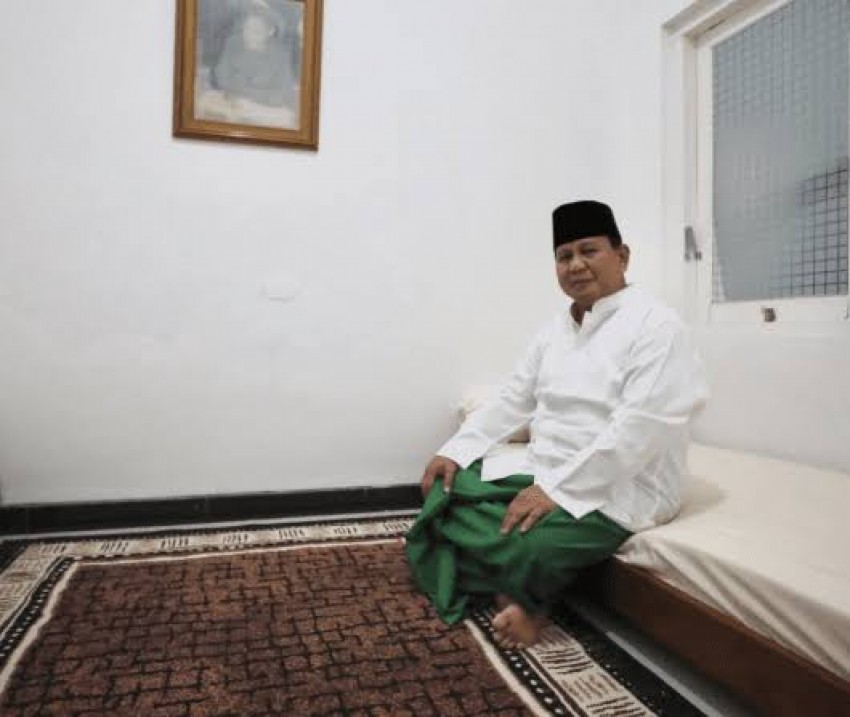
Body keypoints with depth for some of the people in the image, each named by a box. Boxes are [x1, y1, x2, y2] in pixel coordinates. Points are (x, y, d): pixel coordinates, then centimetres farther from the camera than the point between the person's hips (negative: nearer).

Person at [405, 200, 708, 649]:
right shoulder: (555, 330, 11)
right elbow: (512, 400, 12)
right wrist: (455, 452, 0)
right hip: (541, 469, 8)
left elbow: (641, 428, -24)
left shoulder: (656, 326, -13)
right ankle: (512, 588, 2)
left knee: (518, 545, -31)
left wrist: (556, 489, -28)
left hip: (618, 488, -8)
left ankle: (524, 592, 2)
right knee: (445, 490, -2)